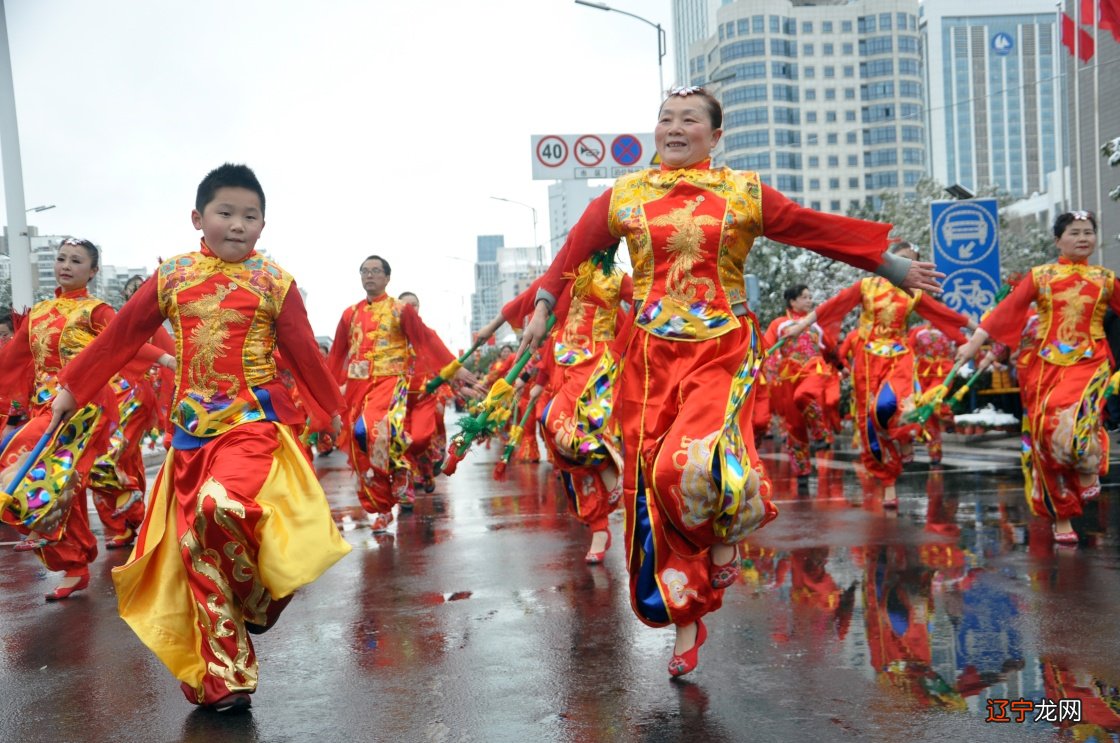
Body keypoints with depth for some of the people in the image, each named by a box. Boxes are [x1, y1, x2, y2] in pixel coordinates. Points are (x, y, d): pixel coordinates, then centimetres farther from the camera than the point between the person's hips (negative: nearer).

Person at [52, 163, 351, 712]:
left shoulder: (274, 282, 0)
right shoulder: (172, 277, 7)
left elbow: (303, 353, 6)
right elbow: (120, 337, 14)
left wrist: (333, 413, 10)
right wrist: (71, 388, 18)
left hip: (254, 421, -3)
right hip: (191, 430, 4)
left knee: (221, 506, -31)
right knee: (196, 549, 5)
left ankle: (259, 595, 1)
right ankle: (222, 680, 18)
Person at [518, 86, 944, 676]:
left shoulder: (744, 193, 6)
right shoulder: (623, 198, 10)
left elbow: (821, 230, 7)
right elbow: (572, 253, 16)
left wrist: (896, 268, 9)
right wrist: (542, 308, 8)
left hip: (723, 350, -2)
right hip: (652, 355, 2)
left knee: (694, 460, -27)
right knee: (651, 483, 1)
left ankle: (726, 532, 10)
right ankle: (685, 617, 20)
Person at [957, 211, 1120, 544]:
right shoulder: (1040, 276, 6)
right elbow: (1006, 310, 0)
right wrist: (973, 343, -7)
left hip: (1089, 362, -1)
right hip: (1047, 363, 1)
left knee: (1069, 420, -27)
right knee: (1047, 432, -1)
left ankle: (1089, 470, 7)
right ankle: (1061, 517, 14)